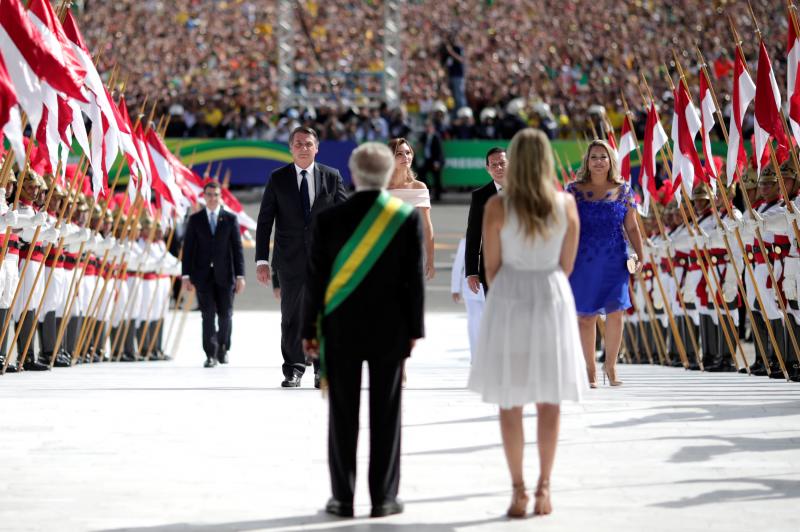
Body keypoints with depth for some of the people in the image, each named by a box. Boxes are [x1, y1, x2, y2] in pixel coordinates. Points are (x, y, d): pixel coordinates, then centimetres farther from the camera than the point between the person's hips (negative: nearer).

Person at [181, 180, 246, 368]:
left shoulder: (230, 219, 5)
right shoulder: (195, 219, 6)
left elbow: (237, 248, 3)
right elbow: (188, 249, 5)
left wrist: (240, 275, -3)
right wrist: (186, 275, -2)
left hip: (224, 275, 0)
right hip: (203, 275, 0)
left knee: (225, 314, 4)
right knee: (208, 315, -5)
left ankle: (223, 349, 25)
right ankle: (211, 354, -3)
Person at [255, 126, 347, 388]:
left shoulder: (332, 177, 5)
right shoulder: (278, 179, 3)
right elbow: (264, 221, 2)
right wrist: (262, 260, -4)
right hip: (290, 259, 0)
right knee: (291, 317, 4)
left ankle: (323, 370, 10)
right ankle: (293, 369, 14)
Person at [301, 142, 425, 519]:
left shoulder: (329, 219, -5)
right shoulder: (408, 217, -5)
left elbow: (315, 279, -3)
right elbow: (414, 278, -3)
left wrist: (309, 329, 5)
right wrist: (414, 329, 5)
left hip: (341, 329, 0)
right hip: (389, 330, 0)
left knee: (343, 414, 5)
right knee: (385, 413, 5)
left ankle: (343, 497, 7)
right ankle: (383, 497, 7)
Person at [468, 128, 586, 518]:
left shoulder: (497, 206, -11)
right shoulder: (566, 204, -4)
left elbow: (492, 267, -4)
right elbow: (567, 264, 4)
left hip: (509, 297, -2)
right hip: (552, 298, 2)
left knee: (510, 402, 7)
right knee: (549, 401, 12)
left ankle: (518, 490, 5)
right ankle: (543, 487, 12)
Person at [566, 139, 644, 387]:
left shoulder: (623, 191, 7)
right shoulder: (575, 190, 4)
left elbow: (632, 227, 10)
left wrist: (640, 256, 1)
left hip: (614, 262, 1)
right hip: (583, 262, 0)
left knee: (615, 311, -6)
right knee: (586, 315, 2)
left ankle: (610, 364, 12)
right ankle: (590, 369, 13)